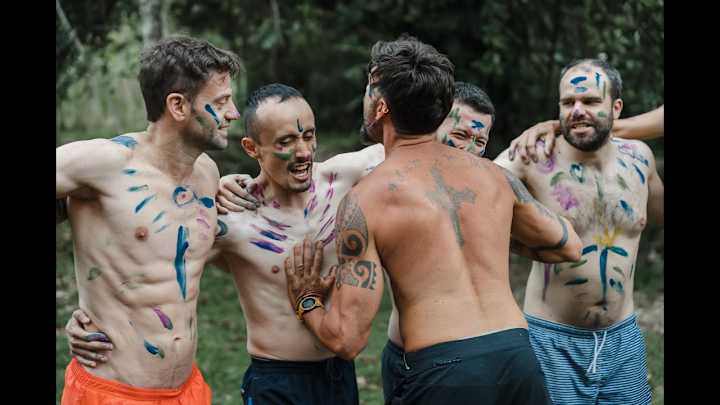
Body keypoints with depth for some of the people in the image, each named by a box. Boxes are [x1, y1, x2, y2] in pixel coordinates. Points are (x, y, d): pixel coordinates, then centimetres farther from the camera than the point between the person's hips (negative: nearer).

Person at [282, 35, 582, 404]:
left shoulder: (365, 200, -6)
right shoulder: (491, 174, 8)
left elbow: (347, 339, -8)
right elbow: (569, 247, 23)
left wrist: (307, 304, 12)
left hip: (441, 374, -4)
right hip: (519, 359, 5)